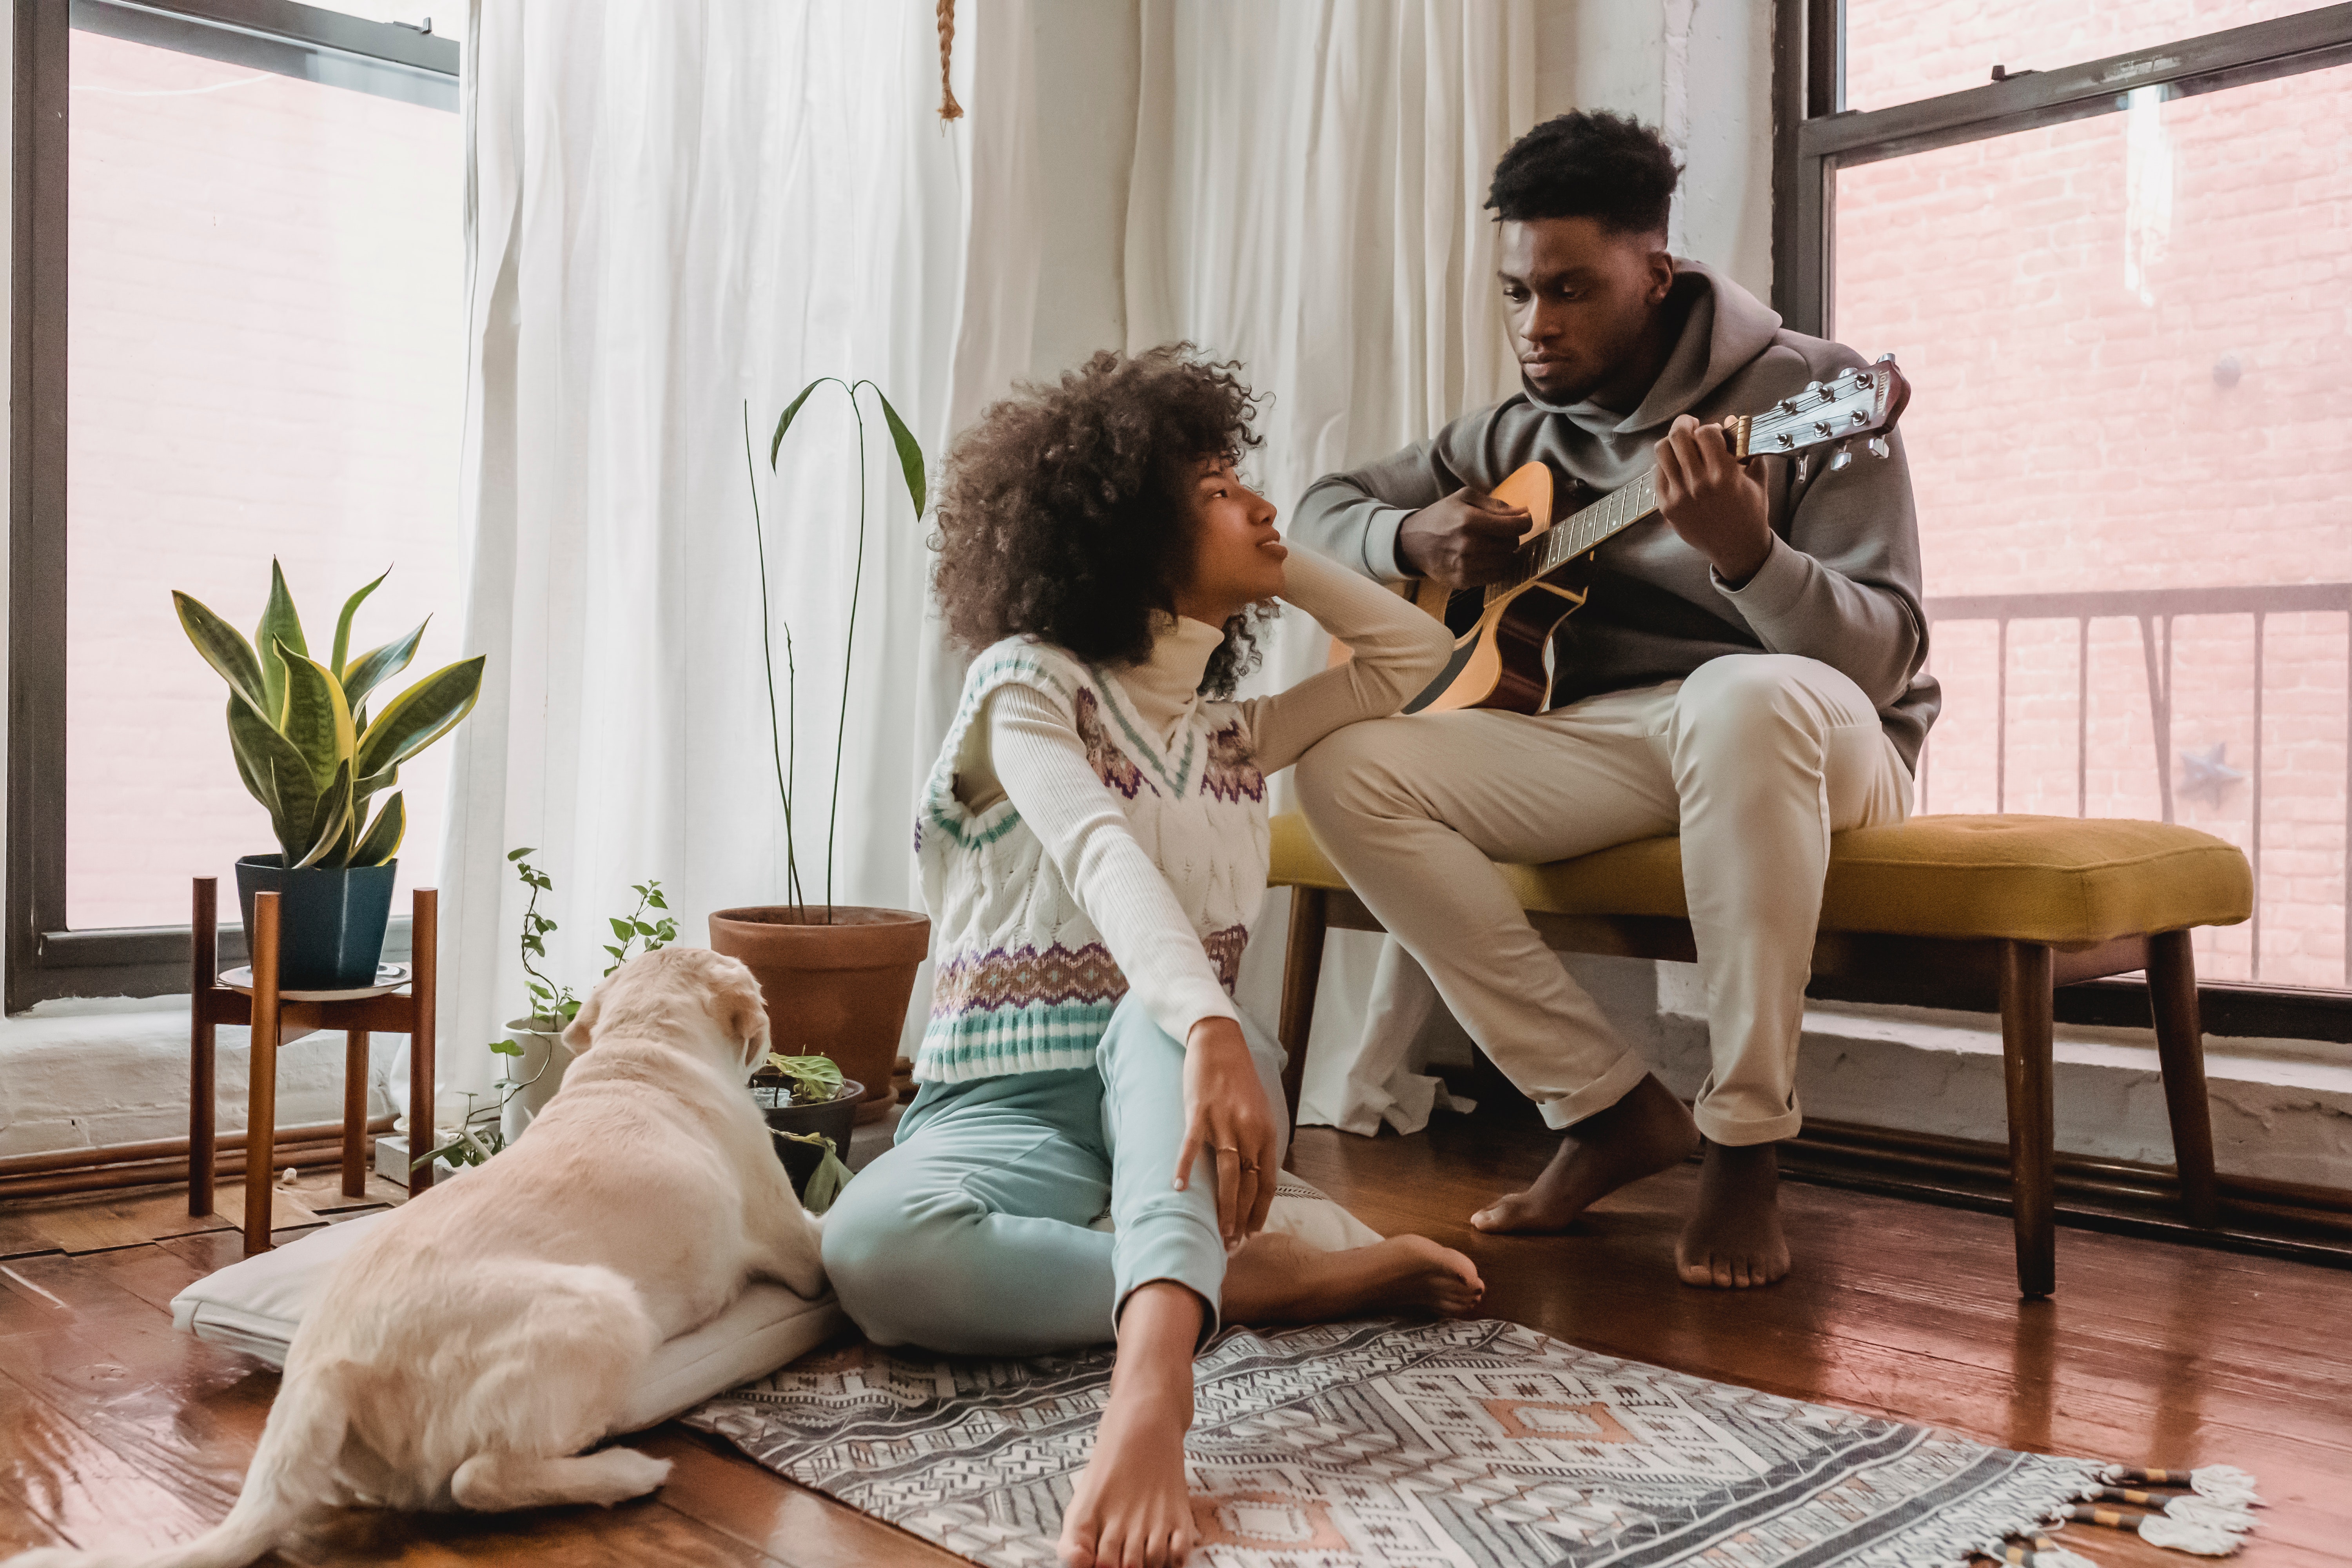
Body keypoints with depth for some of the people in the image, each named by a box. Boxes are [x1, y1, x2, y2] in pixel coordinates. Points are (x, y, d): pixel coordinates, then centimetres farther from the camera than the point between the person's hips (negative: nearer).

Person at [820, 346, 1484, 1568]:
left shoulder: (1230, 731, 15)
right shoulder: (1026, 683, -5)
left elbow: (1412, 655, 22)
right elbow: (1106, 862, -25)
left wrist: (1278, 564, 14)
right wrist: (1213, 1032, -41)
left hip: (1172, 1091, 3)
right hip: (1012, 1106, -3)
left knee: (1152, 1021, -36)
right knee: (870, 1244, -37)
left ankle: (1152, 1372, -54)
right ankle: (1257, 1280, -31)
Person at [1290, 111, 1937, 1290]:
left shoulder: (1812, 392, -8)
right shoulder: (1524, 431, 8)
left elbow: (1884, 657, -17)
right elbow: (1325, 506, 18)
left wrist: (1746, 552, -37)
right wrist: (1416, 541, -5)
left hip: (1813, 743, -5)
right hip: (1602, 743, 5)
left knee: (1746, 696, -42)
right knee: (1344, 766, -18)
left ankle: (1744, 1150, -25)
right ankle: (1611, 1109, -10)